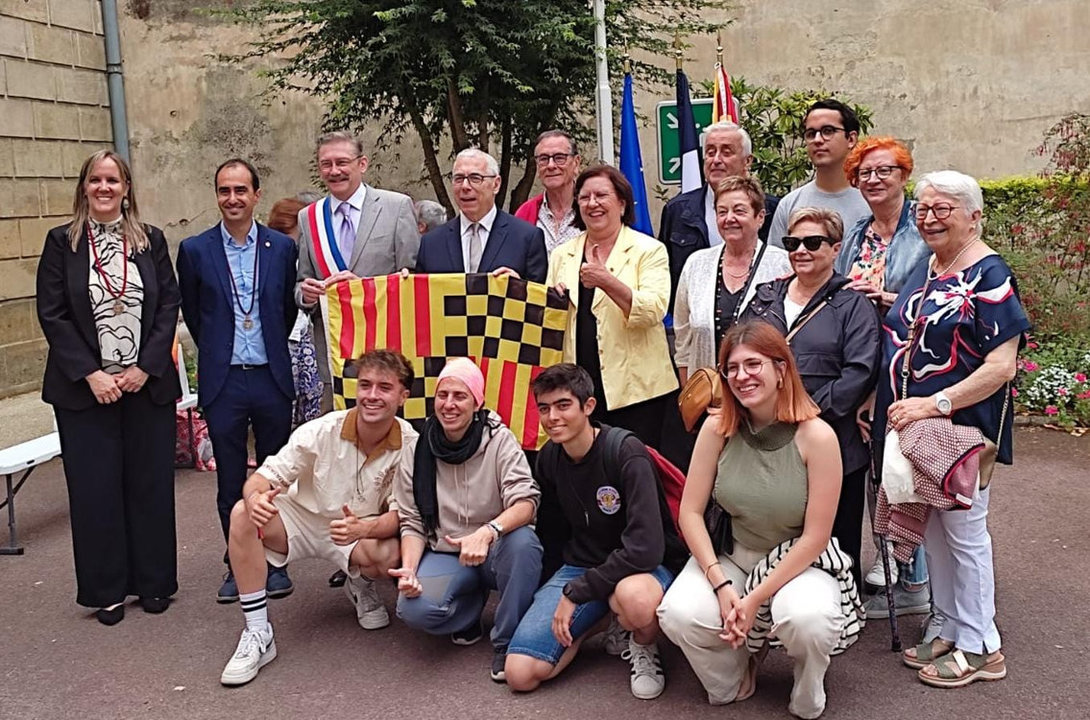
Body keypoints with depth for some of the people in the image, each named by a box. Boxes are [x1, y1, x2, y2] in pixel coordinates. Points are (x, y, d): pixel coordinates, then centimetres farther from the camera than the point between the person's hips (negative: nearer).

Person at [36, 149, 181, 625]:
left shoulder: (150, 240, 6)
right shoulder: (62, 242, 2)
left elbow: (169, 305, 2)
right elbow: (52, 315, -2)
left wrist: (145, 367, -8)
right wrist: (90, 374, -11)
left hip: (147, 383, 1)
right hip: (85, 386, -1)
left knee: (150, 482, 7)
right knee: (94, 487, 4)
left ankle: (153, 582, 20)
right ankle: (107, 590, 17)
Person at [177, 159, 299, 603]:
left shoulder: (282, 247, 2)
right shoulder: (195, 250, 0)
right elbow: (192, 314, 10)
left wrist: (271, 351, 11)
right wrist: (219, 353, 12)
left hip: (272, 379, 1)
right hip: (223, 382, -1)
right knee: (230, 481, 8)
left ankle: (274, 562, 23)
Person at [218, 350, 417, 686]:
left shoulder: (410, 446, -18)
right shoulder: (322, 431, -18)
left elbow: (401, 514, -17)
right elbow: (264, 477, -16)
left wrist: (362, 528, -39)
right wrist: (256, 497, -41)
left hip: (362, 532, 0)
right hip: (302, 519, 1)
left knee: (392, 554, -34)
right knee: (243, 513, -28)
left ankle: (360, 586, 8)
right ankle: (258, 634, -18)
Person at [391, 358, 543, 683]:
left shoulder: (499, 440, -10)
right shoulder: (416, 453, -1)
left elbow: (526, 501, -22)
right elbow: (412, 523, 2)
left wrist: (487, 533, -41)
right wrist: (409, 568, -18)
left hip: (496, 551, -1)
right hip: (445, 556, 2)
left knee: (523, 542, -36)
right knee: (413, 609, -28)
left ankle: (507, 642, -14)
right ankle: (473, 600, 7)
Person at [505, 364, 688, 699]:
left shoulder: (627, 454, -21)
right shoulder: (548, 458, -1)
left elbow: (645, 547, -29)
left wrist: (575, 593, -23)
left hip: (644, 566, -5)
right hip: (581, 566, 5)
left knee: (635, 597, -44)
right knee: (520, 674, -13)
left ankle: (644, 648, -6)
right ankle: (604, 619, 11)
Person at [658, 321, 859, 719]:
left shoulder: (817, 436, -19)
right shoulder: (718, 429, -10)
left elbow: (815, 538, -17)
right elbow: (690, 511, -8)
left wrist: (755, 599, -20)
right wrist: (721, 587, -18)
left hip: (799, 562, -2)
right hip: (730, 557, 3)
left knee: (807, 619, -35)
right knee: (677, 615, -25)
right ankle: (733, 682, 11)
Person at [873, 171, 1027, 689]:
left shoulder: (989, 276, -14)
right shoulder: (925, 270, 10)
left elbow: (1002, 367, -20)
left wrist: (935, 404, -24)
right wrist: (884, 401, 9)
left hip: (962, 428, -7)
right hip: (913, 427, 8)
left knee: (964, 534, 4)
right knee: (932, 532, 15)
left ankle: (980, 649, 19)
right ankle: (952, 631, 30)